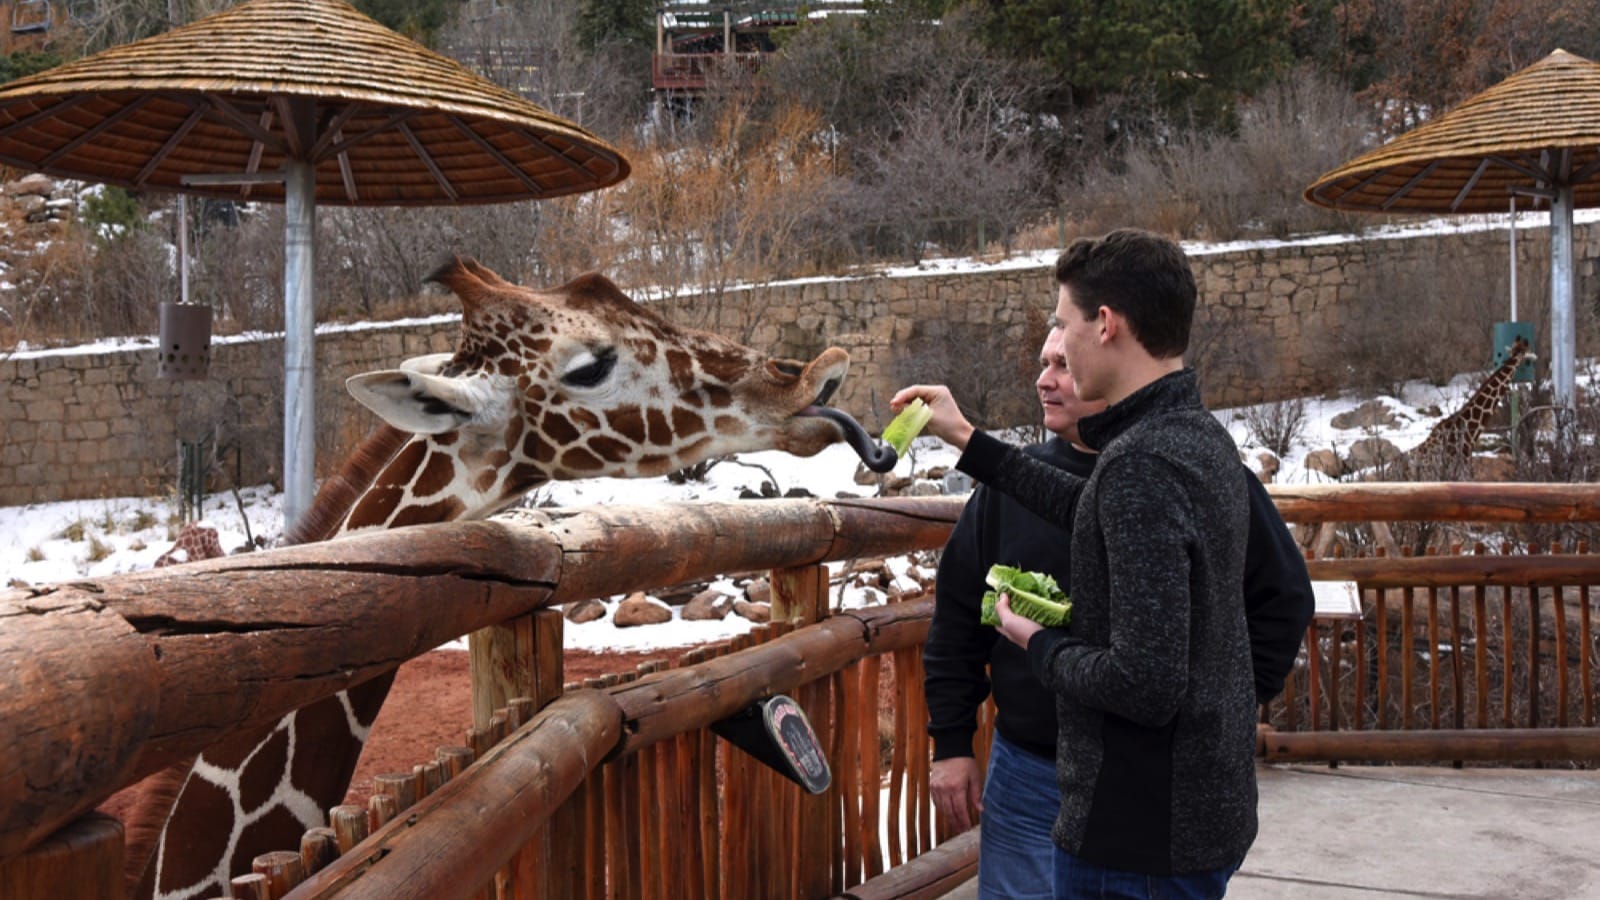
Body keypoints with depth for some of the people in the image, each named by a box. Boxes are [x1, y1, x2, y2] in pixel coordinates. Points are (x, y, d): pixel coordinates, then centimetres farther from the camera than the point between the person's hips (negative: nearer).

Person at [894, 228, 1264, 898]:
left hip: (1140, 838, -9)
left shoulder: (1142, 461, -25)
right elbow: (1099, 516, 23)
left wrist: (1037, 644, -10)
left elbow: (1144, 683, -29)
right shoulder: (1203, 437, 5)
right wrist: (967, 441, 25)